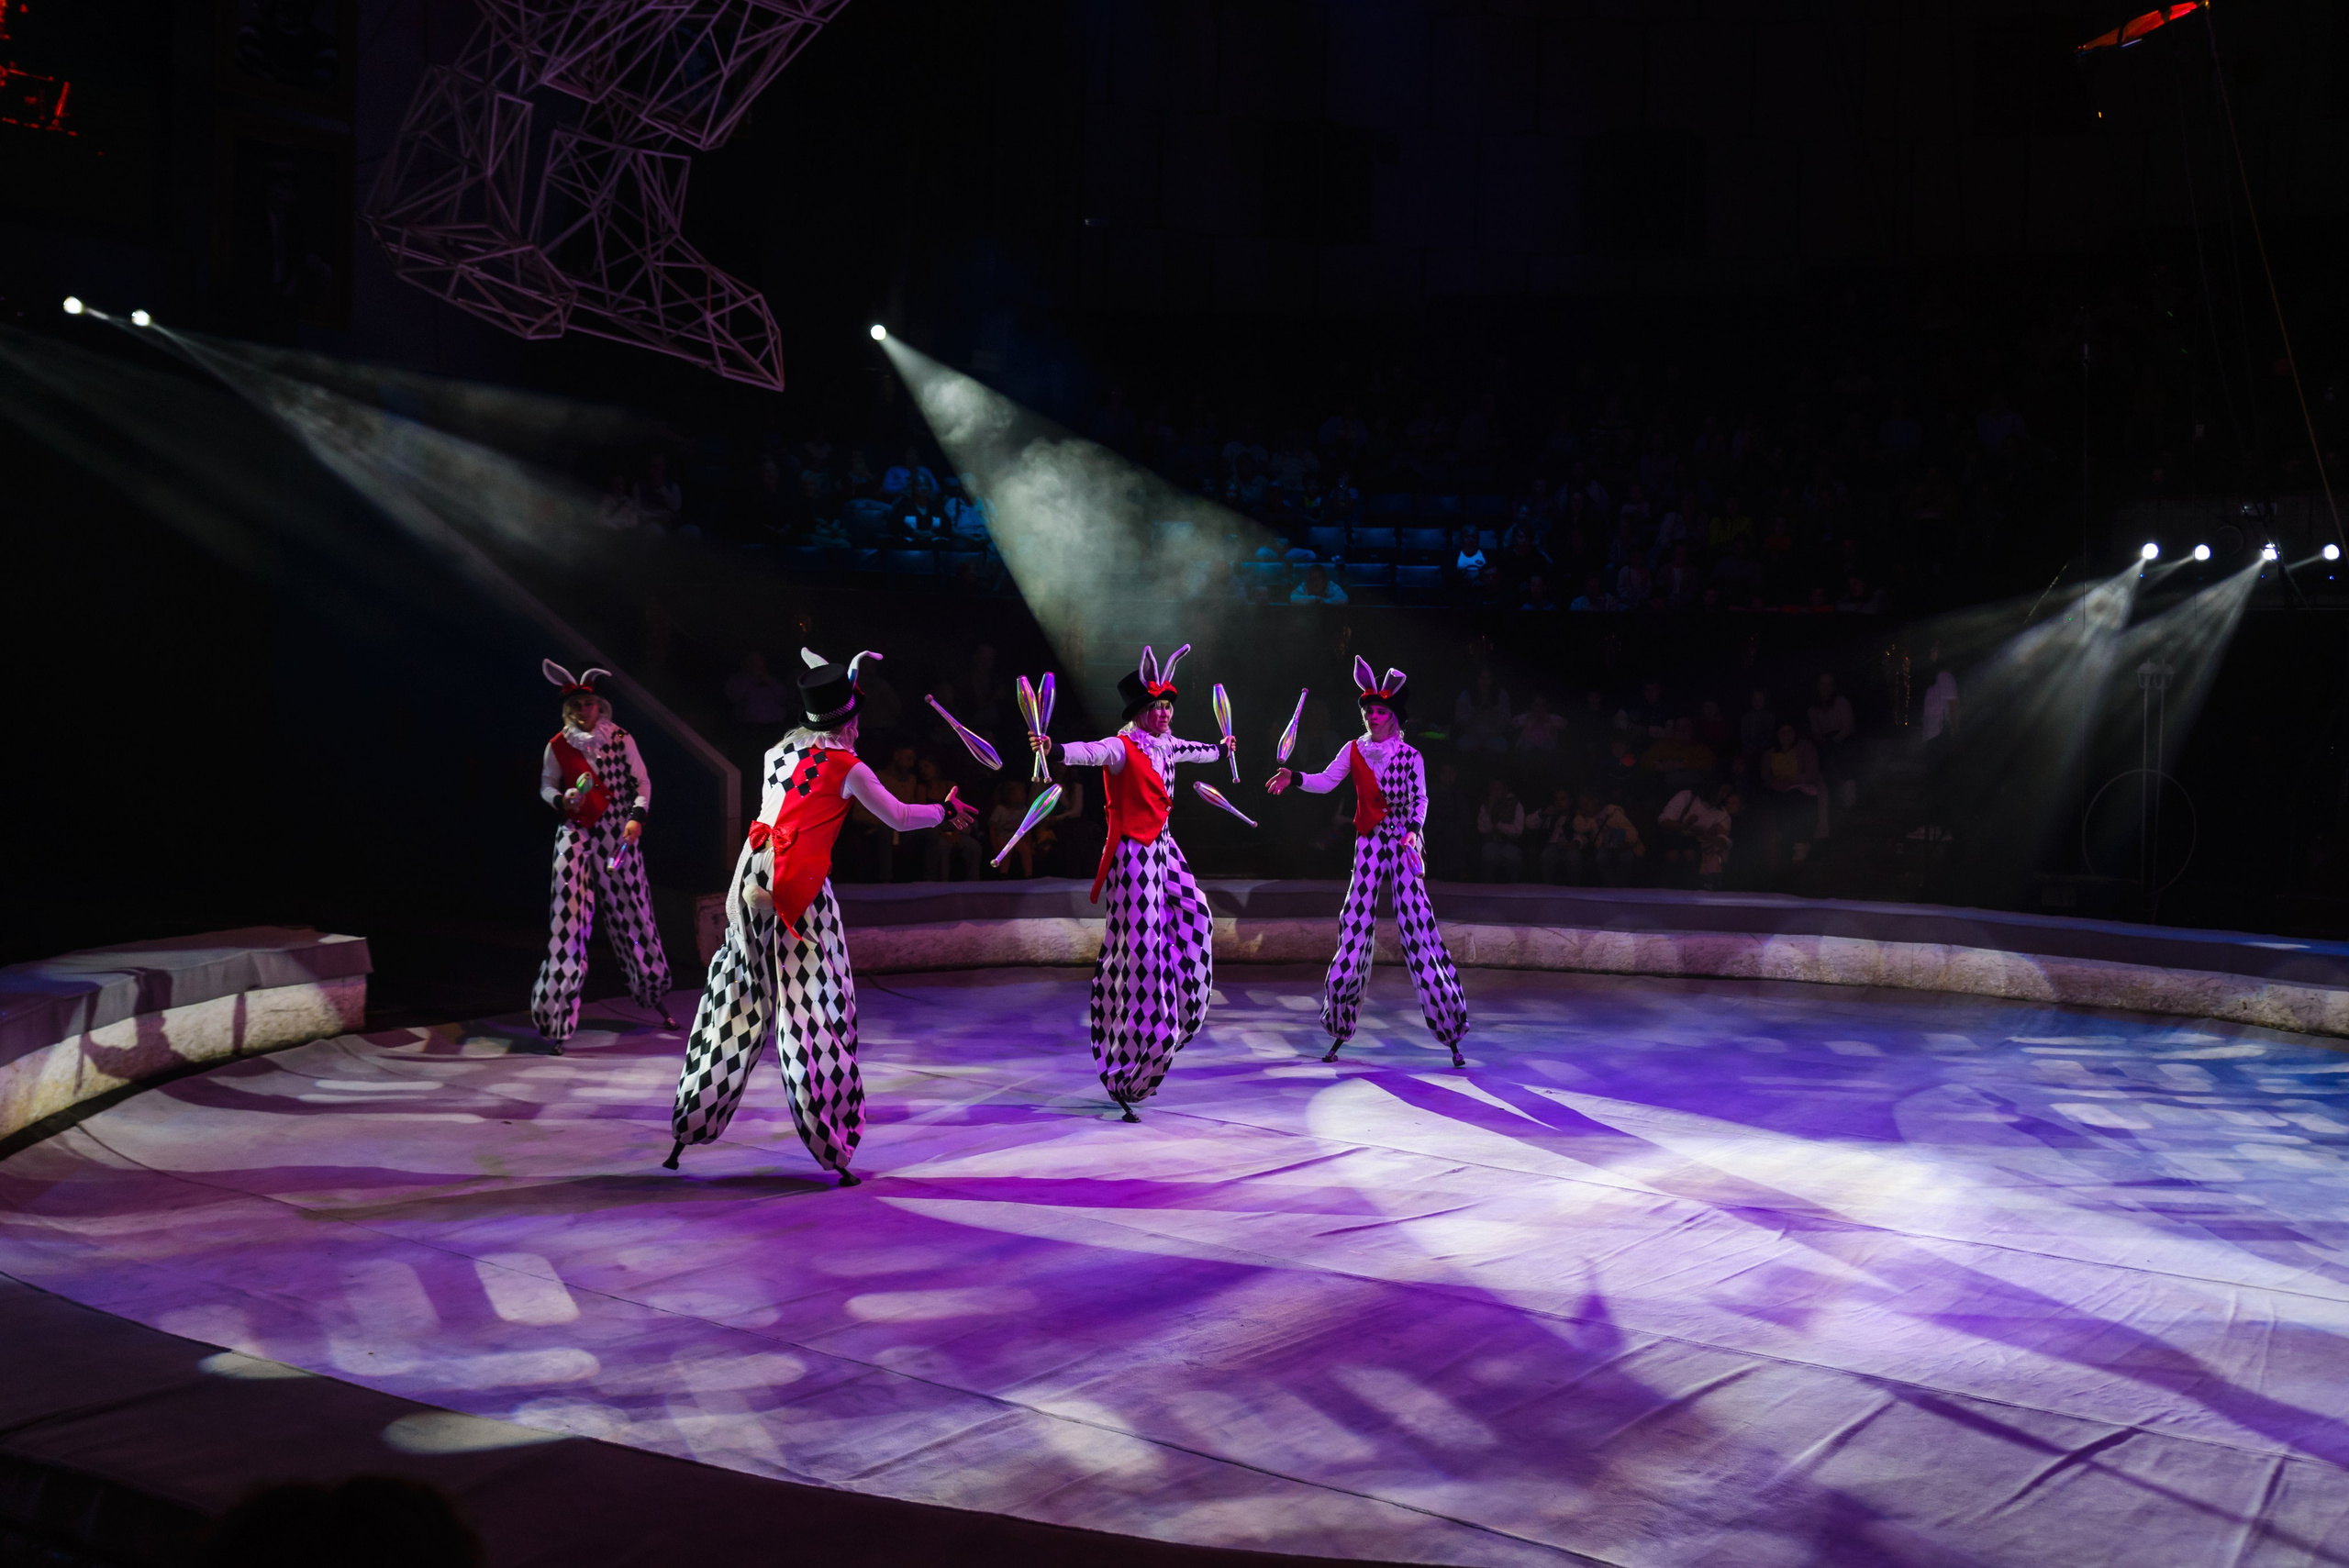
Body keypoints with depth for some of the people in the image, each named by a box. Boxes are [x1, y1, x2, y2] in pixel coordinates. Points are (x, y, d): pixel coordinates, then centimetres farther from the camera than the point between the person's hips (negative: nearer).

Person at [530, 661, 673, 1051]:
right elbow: (546, 785, 12)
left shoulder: (621, 739, 1)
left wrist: (637, 816, -10)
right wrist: (561, 800, -9)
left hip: (618, 834, 1)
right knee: (568, 915, -8)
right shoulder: (558, 746, 1)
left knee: (631, 909, 8)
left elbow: (642, 781, 4)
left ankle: (653, 997, 26)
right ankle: (556, 1014, -4)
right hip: (576, 834, -1)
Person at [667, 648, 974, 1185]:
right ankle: (833, 1150, 1)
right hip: (801, 890, -6)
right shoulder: (848, 769, -4)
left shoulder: (778, 751, 11)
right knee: (816, 1012, -1)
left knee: (735, 1003, 15)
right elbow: (900, 818, 4)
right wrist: (945, 811, 22)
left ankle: (686, 1131, 21)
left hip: (751, 879, 6)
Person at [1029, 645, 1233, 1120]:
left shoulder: (1165, 744, 12)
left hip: (1163, 850, 9)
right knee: (1141, 949, -8)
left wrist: (1219, 749, 55)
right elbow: (1094, 752, -34)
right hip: (1133, 855, -9)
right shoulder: (1124, 747, -13)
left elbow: (1191, 750, 35)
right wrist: (1055, 748, -54)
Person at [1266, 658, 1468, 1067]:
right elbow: (1325, 781, 1)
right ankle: (1340, 1031, 11)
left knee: (1417, 923, -9)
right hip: (1368, 845, 3)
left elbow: (1419, 798, -6)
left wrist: (1414, 829, -24)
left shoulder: (1410, 756, 4)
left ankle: (1451, 1035, -4)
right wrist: (1294, 778, -16)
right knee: (1355, 924, 0)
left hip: (1403, 844, -3)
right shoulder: (1354, 750, 11)